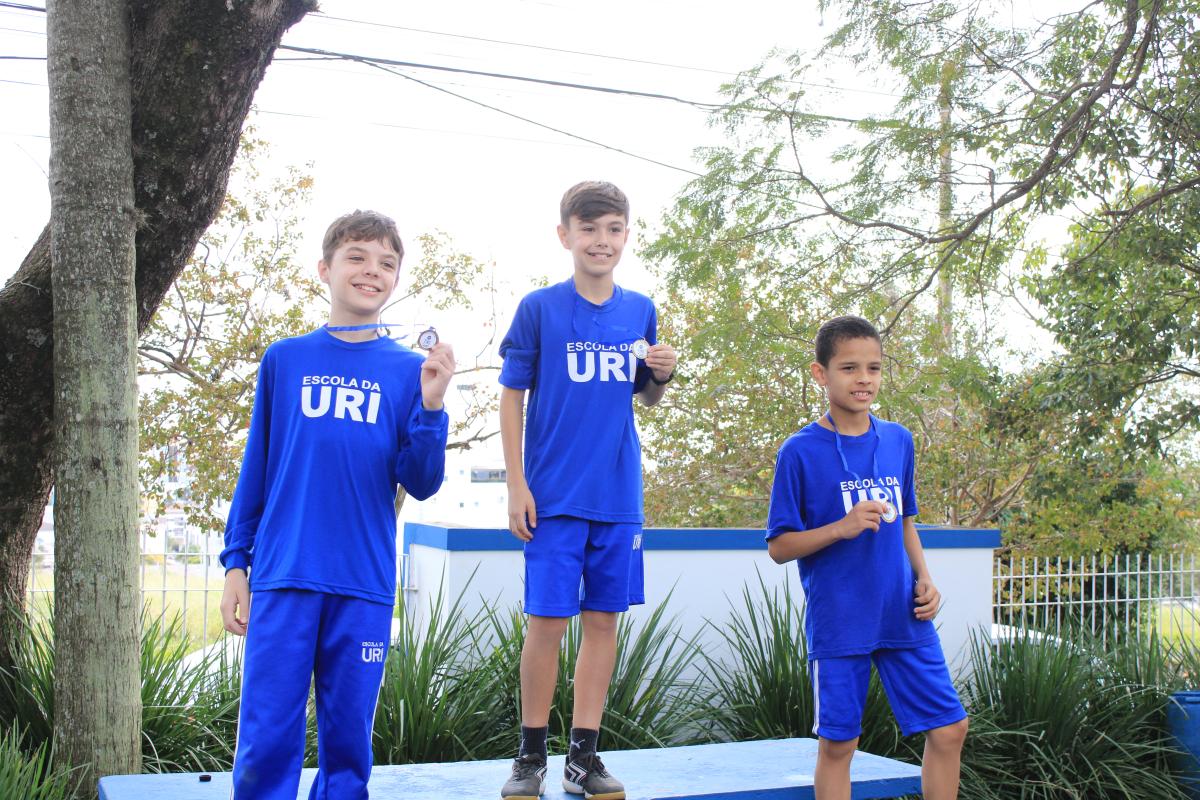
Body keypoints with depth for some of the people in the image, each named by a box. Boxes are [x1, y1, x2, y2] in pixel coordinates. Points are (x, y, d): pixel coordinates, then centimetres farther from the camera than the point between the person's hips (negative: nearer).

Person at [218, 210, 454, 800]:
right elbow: (256, 468, 11)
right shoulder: (284, 360, 7)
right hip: (284, 577, 0)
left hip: (365, 583, 0)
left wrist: (431, 405, -14)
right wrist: (235, 564, 8)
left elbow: (420, 484, 0)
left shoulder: (409, 371, 6)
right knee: (267, 737, -1)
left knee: (348, 739, 8)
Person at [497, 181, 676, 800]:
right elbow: (511, 396, -1)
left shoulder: (640, 311, 8)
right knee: (547, 621, -3)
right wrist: (517, 485, -7)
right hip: (555, 496, -3)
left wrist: (662, 374, -7)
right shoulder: (539, 308, -3)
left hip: (618, 497, 4)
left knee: (603, 620, 6)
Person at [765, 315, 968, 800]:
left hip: (904, 616, 5)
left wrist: (924, 578, 4)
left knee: (949, 728, 6)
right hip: (838, 625, -4)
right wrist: (842, 527, -21)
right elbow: (779, 547, -7)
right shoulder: (800, 452, -8)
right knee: (837, 742, 5)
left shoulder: (899, 440, 7)